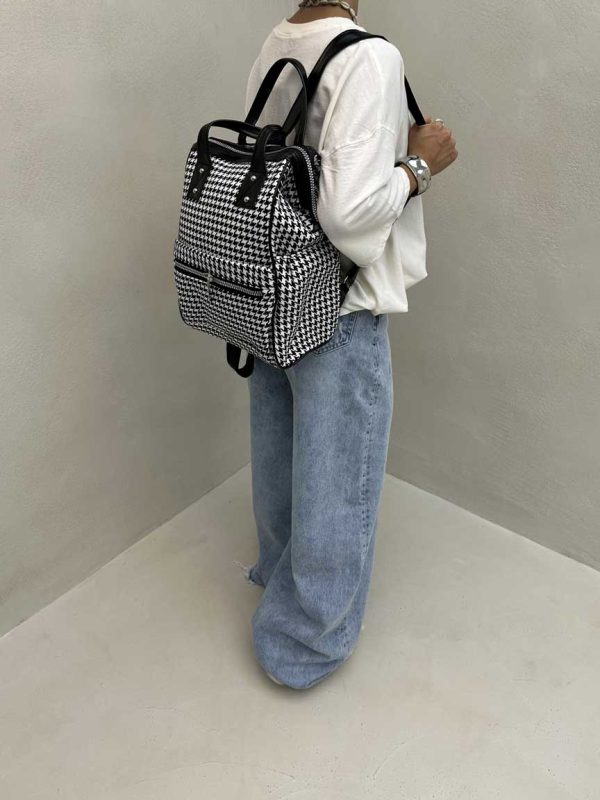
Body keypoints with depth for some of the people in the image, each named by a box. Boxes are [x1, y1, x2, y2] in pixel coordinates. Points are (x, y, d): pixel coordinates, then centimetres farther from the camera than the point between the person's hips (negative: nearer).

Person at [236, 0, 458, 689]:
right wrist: (419, 164, -12)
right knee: (335, 481, 9)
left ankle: (278, 569, 49)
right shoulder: (369, 59, -21)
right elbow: (350, 211, -28)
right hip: (338, 313, -8)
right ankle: (305, 643, 28)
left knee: (279, 454, 24)